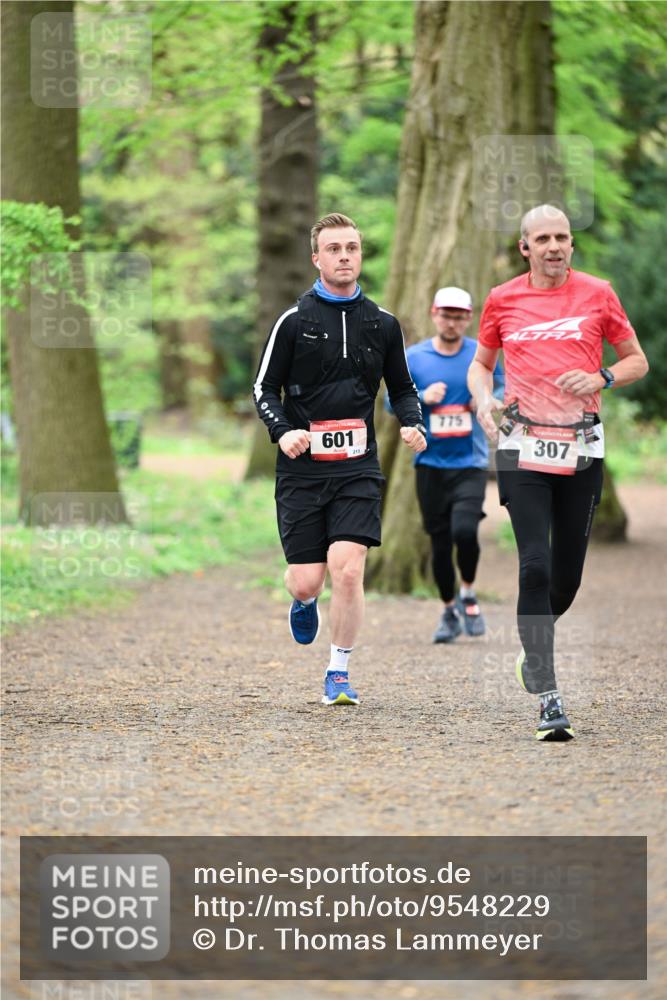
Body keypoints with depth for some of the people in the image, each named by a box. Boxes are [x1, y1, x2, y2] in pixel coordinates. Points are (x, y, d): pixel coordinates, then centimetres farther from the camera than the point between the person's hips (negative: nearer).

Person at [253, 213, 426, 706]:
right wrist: (283, 430, -14)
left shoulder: (383, 323, 8)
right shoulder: (295, 320, 0)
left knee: (348, 571, -15)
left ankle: (339, 672, 2)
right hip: (302, 467, -1)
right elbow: (265, 388, 5)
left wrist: (413, 423, -1)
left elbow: (403, 388, 19)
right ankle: (303, 600, 38)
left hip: (357, 468, 1)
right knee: (307, 581, -2)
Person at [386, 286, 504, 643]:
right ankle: (449, 610, 24)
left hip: (470, 462, -1)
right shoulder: (413, 357, 3)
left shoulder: (482, 355, 2)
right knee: (440, 541, 5)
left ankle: (468, 593, 6)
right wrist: (422, 397, -13)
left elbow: (503, 387, 13)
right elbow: (391, 401, 6)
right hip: (430, 463, 1)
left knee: (464, 530, -20)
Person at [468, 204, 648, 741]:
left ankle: (534, 647, 38)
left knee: (568, 574, 6)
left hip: (582, 449, 1)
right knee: (536, 567, -13)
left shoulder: (598, 294, 4)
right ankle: (549, 697, -12)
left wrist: (600, 378, -8)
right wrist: (483, 399, -2)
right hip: (523, 448, -1)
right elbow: (481, 363, 19)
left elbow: (637, 361, 12)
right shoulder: (502, 300, 6)